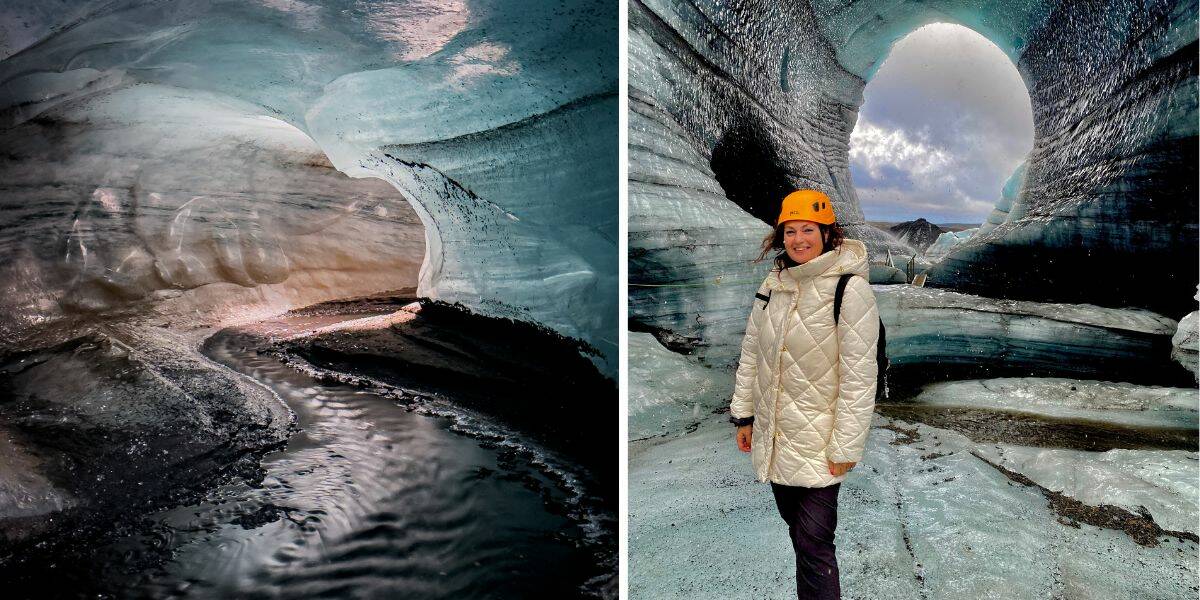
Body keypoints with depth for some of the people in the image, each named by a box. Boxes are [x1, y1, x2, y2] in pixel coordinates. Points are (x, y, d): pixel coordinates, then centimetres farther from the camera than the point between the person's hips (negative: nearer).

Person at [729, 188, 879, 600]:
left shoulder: (851, 289, -16)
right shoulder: (774, 284, 3)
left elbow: (858, 376, -16)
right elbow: (751, 353, 11)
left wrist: (845, 447, -16)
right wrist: (744, 415, 12)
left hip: (818, 443, -6)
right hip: (773, 436, 6)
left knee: (812, 541, -4)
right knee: (798, 531, 18)